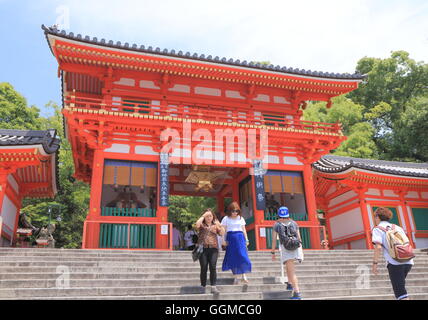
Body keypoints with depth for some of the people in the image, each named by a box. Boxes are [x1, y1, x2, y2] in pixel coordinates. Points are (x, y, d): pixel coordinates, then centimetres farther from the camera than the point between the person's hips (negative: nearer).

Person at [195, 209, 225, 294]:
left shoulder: (215, 225, 16)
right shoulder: (202, 224, 10)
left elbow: (222, 233, 4)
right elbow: (197, 225, -14)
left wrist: (220, 226, -10)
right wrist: (203, 216, -6)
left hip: (213, 248, 1)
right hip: (203, 248, -1)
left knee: (213, 267, -10)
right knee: (204, 268, -3)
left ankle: (213, 287, -8)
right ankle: (203, 287, 8)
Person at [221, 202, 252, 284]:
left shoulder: (241, 218, 11)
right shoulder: (226, 219, 4)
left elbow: (244, 230, 14)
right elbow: (224, 230, 2)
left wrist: (246, 240, 10)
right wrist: (224, 240, -7)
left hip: (240, 238, 1)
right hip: (230, 239, -1)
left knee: (243, 257, -10)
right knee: (233, 258, 1)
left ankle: (244, 276, -1)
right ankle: (236, 277, 10)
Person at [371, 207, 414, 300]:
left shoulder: (377, 229, 4)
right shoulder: (397, 227, 22)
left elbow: (378, 247, -10)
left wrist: (375, 263, -8)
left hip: (394, 262, -6)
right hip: (408, 262, 6)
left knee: (400, 291, -4)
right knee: (400, 286, 25)